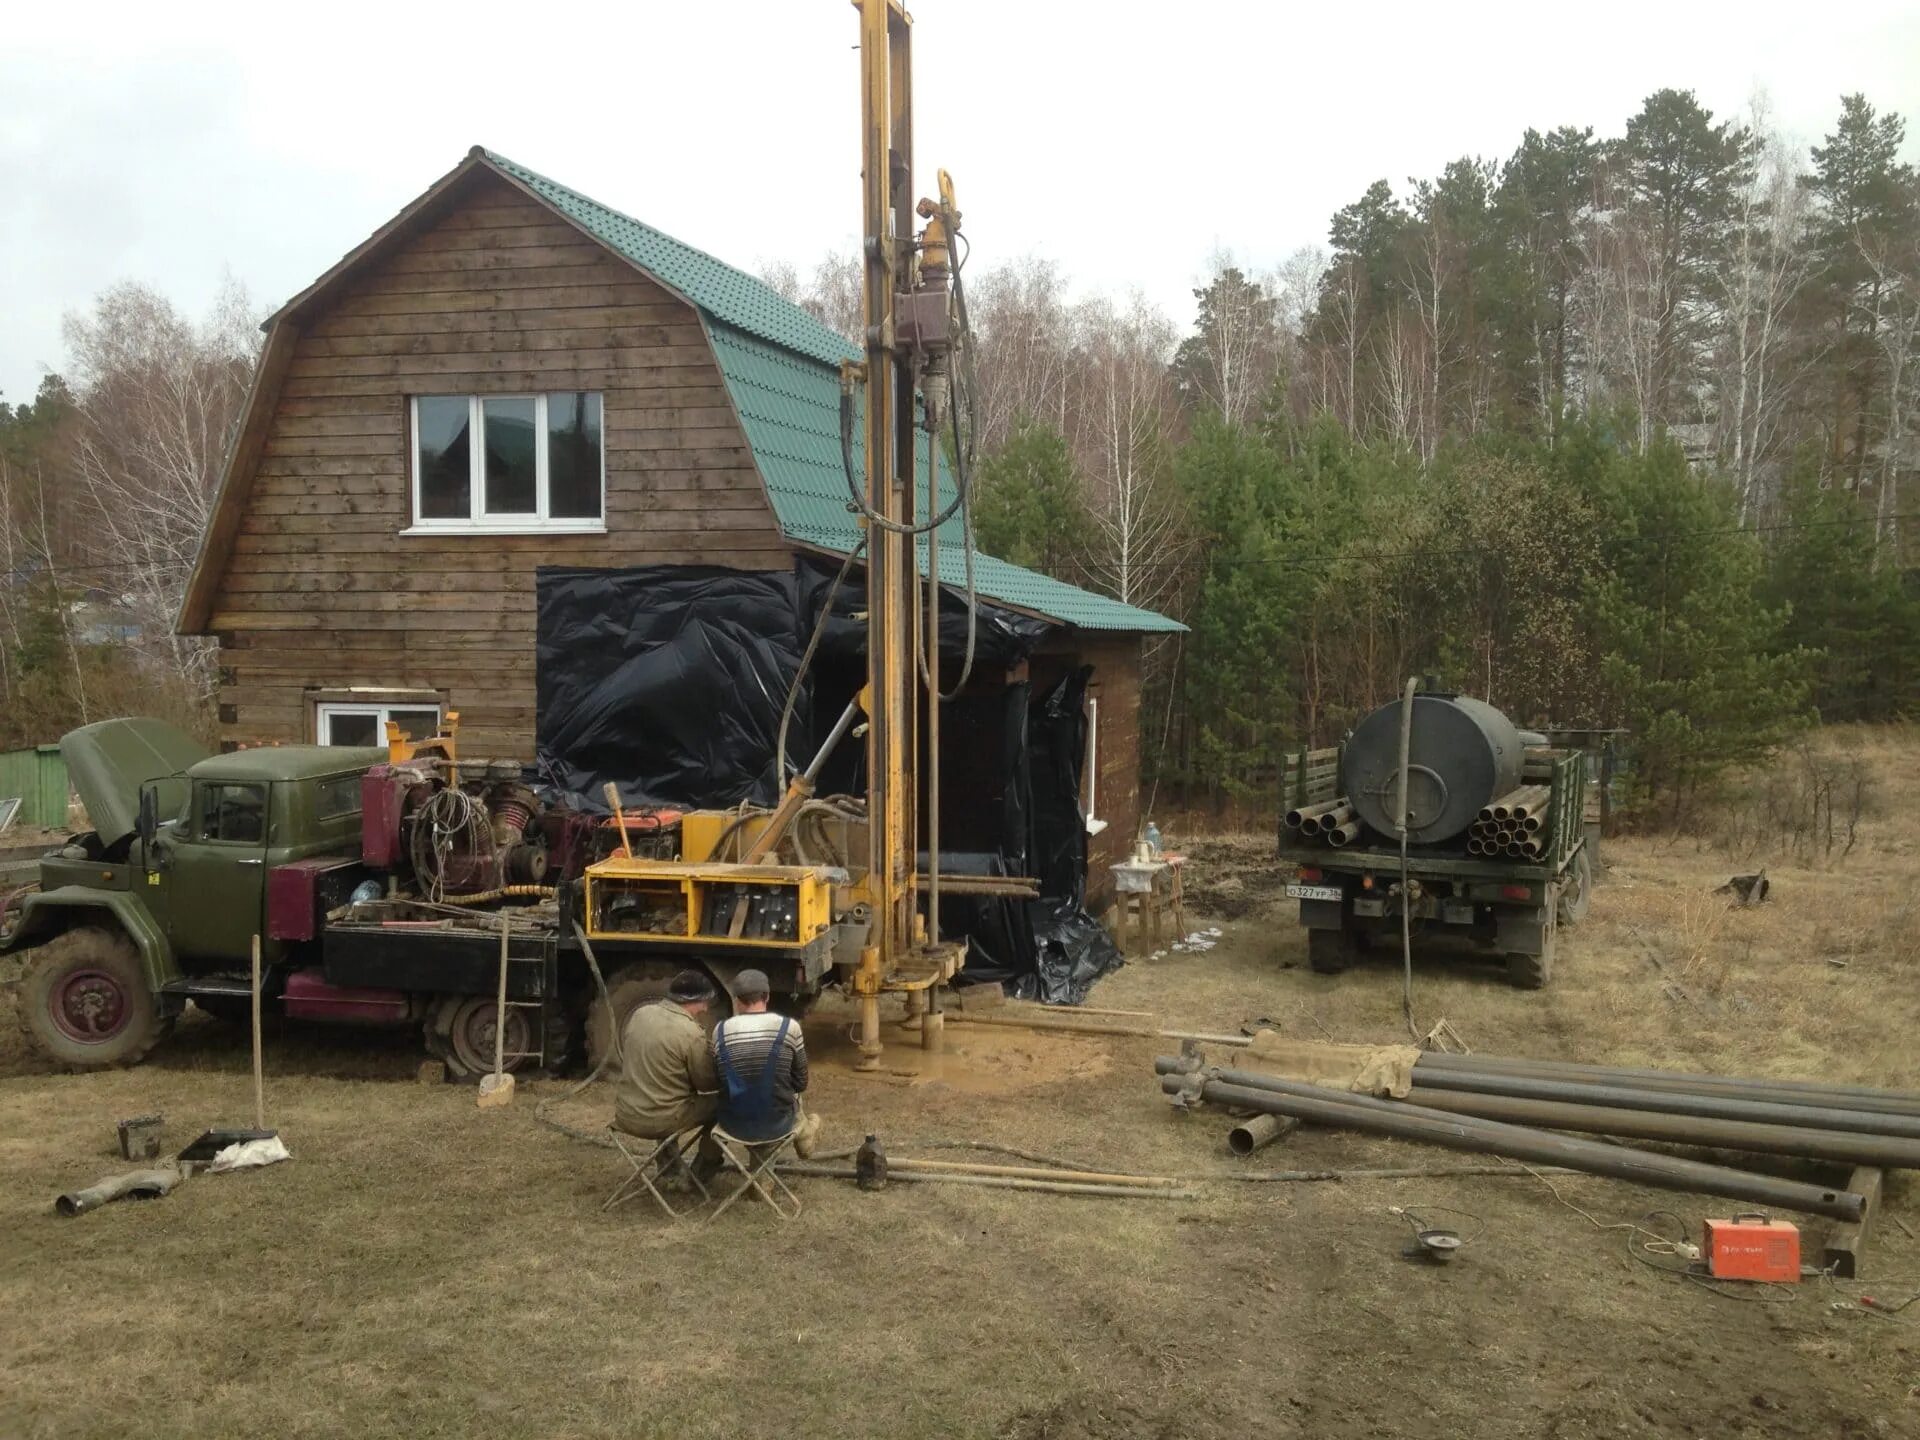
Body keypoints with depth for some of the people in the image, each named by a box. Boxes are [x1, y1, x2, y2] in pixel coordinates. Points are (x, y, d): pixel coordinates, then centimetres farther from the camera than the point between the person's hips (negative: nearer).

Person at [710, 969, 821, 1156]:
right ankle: (802, 1133, 57)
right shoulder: (789, 1027, -12)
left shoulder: (720, 1030, -9)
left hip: (734, 1126, 1)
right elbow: (801, 1084, -2)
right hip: (777, 1124, -1)